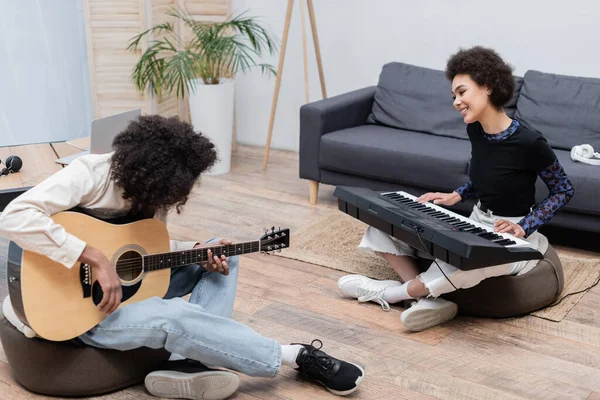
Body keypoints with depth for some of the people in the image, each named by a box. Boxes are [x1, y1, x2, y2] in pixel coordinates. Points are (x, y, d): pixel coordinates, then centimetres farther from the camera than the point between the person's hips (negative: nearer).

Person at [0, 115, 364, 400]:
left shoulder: (151, 195, -4)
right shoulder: (89, 175, -25)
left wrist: (199, 252, -10)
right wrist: (97, 259, -39)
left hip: (129, 285, 8)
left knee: (223, 256, 2)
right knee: (175, 315, -33)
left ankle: (189, 364, -19)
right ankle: (300, 356, -19)